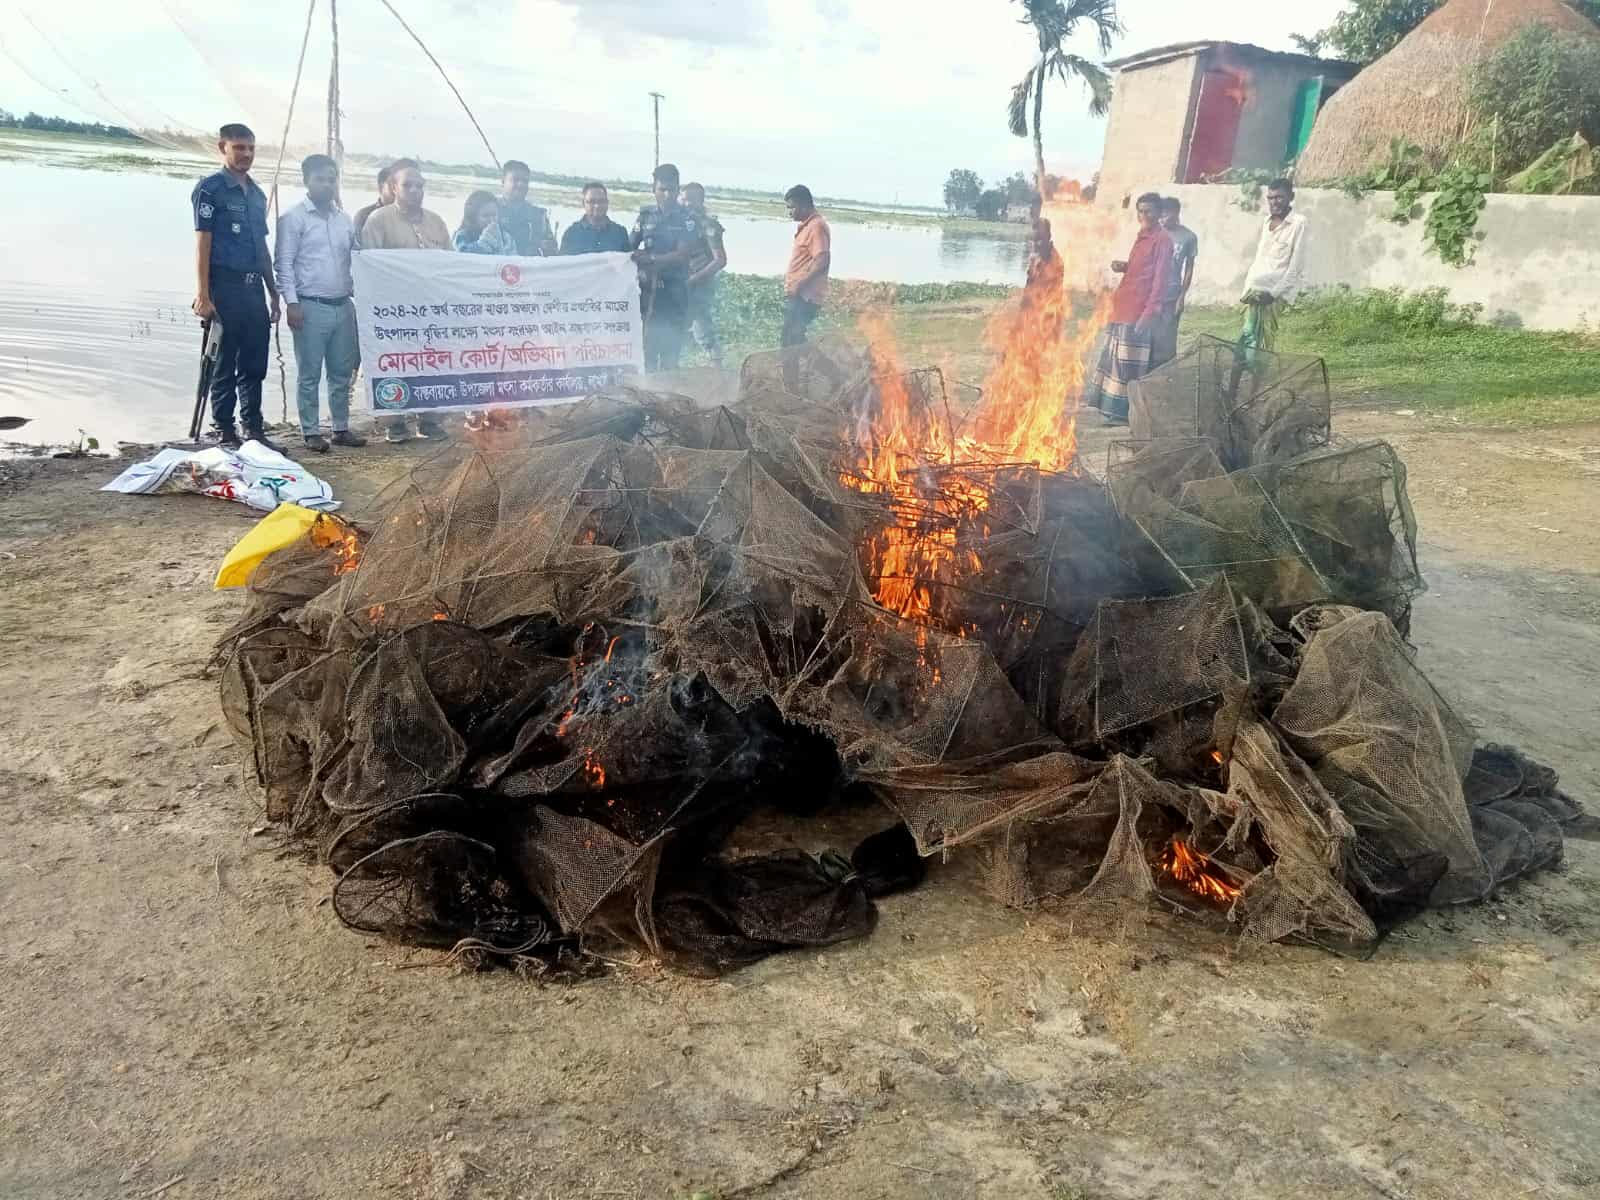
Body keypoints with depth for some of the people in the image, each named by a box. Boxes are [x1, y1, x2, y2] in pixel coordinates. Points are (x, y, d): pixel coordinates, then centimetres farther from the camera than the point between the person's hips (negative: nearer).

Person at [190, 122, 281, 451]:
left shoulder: (257, 194, 18)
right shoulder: (210, 189, -3)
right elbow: (202, 243, -8)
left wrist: (274, 294, 18)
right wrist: (203, 295, -15)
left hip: (254, 288, 6)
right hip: (225, 287, -6)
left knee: (255, 363, 9)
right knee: (225, 363, -1)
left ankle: (253, 429, 18)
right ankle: (226, 433, 6)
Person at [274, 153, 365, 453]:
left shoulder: (345, 220, 15)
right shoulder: (293, 218, -2)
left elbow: (355, 261, 18)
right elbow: (284, 264, -6)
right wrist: (291, 303, -13)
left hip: (344, 306, 5)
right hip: (311, 307, -5)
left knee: (343, 372, 9)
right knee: (309, 374, -1)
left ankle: (341, 428, 17)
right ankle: (310, 432, 5)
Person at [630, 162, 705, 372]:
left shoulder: (688, 219, 2)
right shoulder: (646, 215, 11)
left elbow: (683, 255, -9)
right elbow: (629, 247, 11)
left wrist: (651, 258, -19)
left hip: (674, 289, -2)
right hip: (647, 287, 2)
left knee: (671, 344, -2)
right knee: (646, 344, -1)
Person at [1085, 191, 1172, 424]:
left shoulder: (1162, 239, -9)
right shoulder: (1142, 236, 18)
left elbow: (1160, 278, -15)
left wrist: (1150, 312, -21)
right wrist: (1123, 266, 7)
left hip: (1138, 310, -9)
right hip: (1123, 307, 9)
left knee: (1129, 362, -7)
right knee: (1115, 357, 12)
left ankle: (1126, 413, -2)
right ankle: (1115, 409, 21)